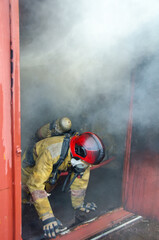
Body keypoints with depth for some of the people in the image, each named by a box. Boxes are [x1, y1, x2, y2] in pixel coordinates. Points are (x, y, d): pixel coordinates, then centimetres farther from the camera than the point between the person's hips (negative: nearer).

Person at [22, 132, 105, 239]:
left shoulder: (84, 154, -28)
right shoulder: (53, 153, -46)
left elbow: (81, 180, -13)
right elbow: (35, 184, -43)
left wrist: (78, 204, -4)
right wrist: (47, 217, -43)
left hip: (53, 170, 5)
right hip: (31, 164, -4)